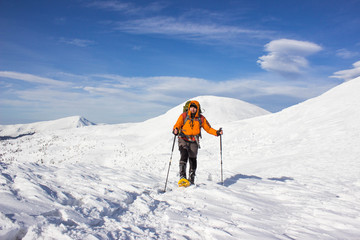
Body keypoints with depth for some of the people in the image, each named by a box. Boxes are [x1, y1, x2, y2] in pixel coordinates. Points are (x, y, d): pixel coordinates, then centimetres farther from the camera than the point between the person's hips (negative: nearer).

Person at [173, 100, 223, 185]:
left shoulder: (201, 118, 3)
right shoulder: (184, 116, -3)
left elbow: (208, 128, 9)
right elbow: (177, 125, -10)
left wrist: (217, 132, -6)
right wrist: (175, 130, -33)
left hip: (194, 142, 2)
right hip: (183, 140, -2)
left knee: (193, 160, 4)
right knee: (184, 156, -24)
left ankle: (191, 180, 19)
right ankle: (182, 176, -20)